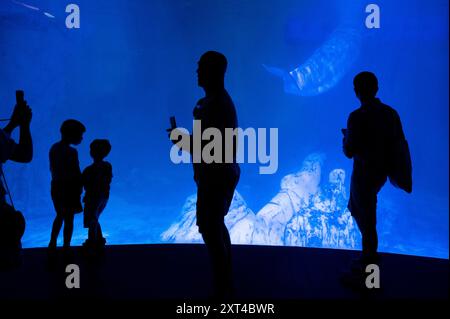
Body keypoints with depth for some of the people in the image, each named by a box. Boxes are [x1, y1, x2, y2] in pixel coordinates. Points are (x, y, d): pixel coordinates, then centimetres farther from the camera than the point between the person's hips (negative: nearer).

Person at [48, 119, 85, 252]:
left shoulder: (54, 148, 2)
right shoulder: (71, 152, -20)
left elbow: (52, 169, 9)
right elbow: (77, 174, -17)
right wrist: (80, 187, -4)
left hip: (56, 187, 7)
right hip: (69, 188, -7)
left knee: (60, 216, 23)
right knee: (68, 219, 7)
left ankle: (52, 244, 28)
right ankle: (66, 247, 15)